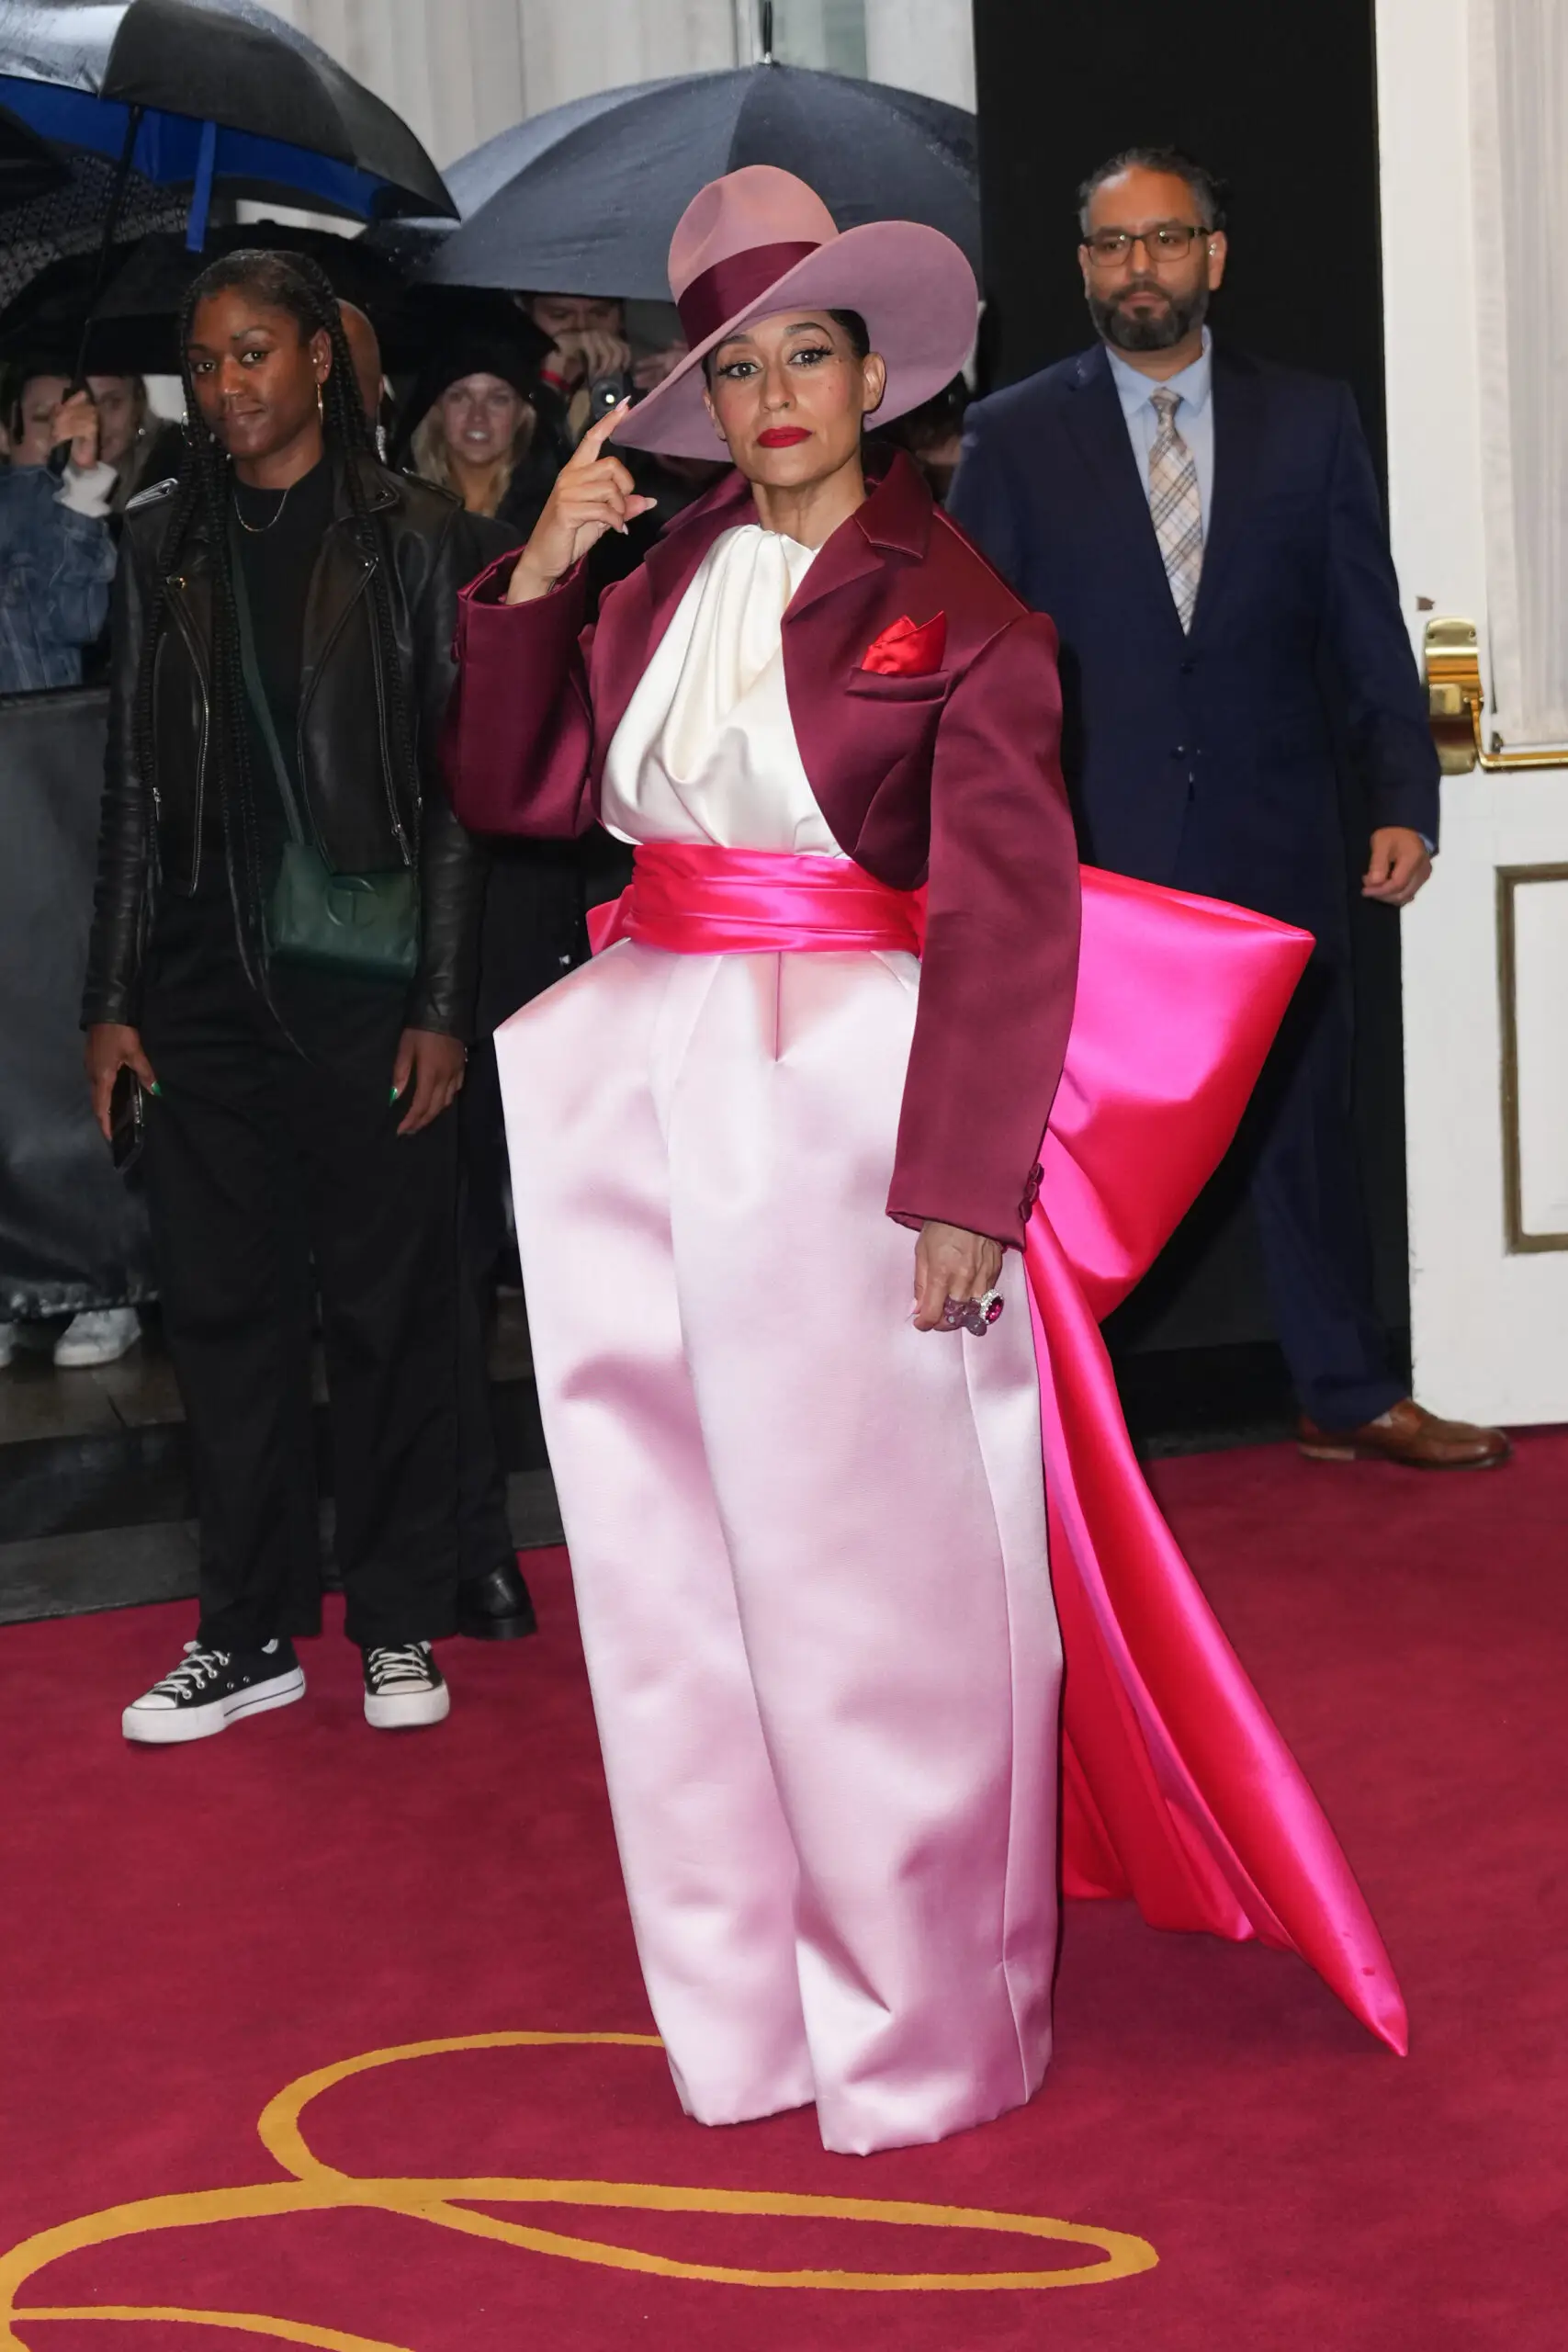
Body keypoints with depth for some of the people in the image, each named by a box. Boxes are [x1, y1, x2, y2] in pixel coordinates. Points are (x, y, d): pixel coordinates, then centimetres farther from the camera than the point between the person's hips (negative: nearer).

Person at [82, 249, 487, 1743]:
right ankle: (250, 1632, 16)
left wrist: (442, 1005, -7)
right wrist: (114, 996, 6)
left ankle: (400, 1621, 16)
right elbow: (135, 782, 11)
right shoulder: (164, 542, 10)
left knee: (388, 1300, 3)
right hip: (208, 984, 3)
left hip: (368, 977, -3)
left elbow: (454, 780, -2)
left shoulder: (410, 539, 0)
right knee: (224, 1301, 5)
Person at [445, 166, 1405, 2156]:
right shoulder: (663, 577, 12)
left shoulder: (957, 612, -3)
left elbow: (1008, 923, -9)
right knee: (674, 1565, 10)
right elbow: (515, 793, 13)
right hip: (643, 1086, 5)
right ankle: (744, 2004, 24)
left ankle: (920, 2024, 15)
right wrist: (539, 575, 2)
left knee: (878, 1576, -1)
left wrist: (961, 1187, -16)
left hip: (847, 1101, -5)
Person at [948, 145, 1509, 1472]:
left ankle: (1350, 1397, 24)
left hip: (1277, 850, 2)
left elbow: (1369, 629, 5)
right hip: (1090, 855, -1)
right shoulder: (1014, 438, 3)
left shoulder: (1311, 421, 6)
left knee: (1307, 1121, 10)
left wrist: (1405, 800, -4)